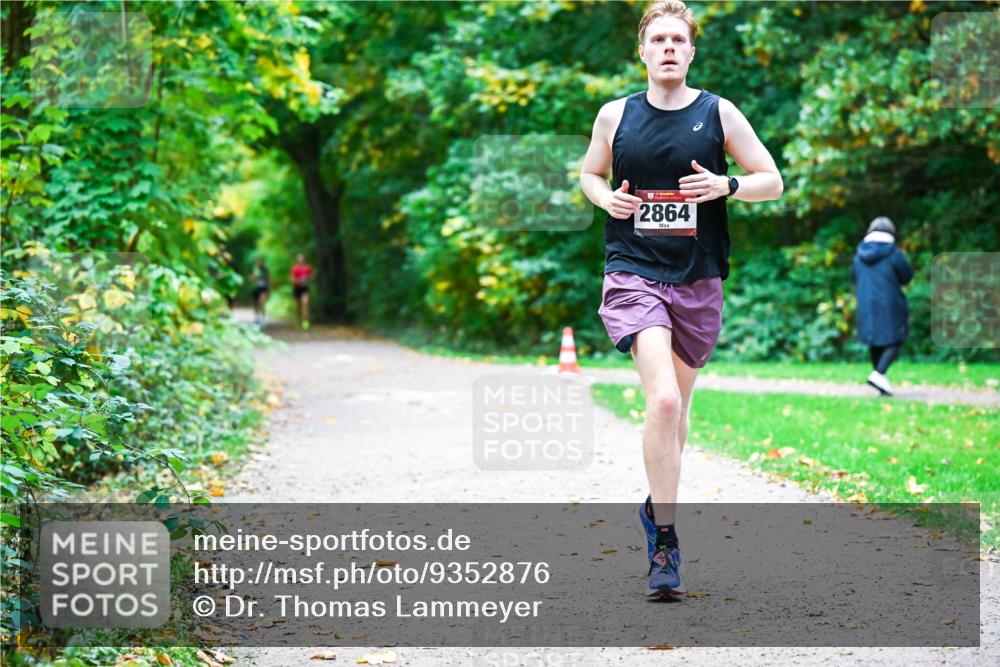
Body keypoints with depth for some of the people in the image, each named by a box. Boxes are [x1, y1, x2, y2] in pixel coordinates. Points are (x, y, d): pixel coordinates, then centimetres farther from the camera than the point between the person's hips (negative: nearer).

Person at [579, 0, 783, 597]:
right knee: (663, 399, -20)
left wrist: (726, 185, -14)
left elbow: (773, 182, 6)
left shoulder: (719, 113, 2)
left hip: (699, 280, 2)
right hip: (633, 273, -2)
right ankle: (665, 539, -13)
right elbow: (590, 173, 21)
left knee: (679, 403, 15)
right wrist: (606, 197, -2)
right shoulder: (615, 115, 4)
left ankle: (658, 507, 40)